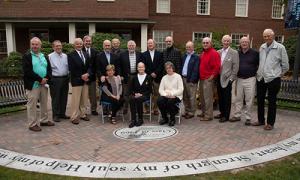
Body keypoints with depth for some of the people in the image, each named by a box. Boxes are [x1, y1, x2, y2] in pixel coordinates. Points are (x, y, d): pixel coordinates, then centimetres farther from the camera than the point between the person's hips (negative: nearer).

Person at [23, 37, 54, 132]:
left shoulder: (44, 56, 15)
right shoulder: (27, 56, -4)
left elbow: (49, 68, 10)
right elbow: (27, 71, -14)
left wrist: (46, 78, -9)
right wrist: (40, 79, -18)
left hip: (44, 84, 6)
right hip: (32, 84, -6)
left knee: (44, 103, 14)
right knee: (32, 105, -1)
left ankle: (44, 120, 27)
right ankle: (33, 124, 8)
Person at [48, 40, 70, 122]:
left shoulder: (65, 56, 9)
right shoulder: (50, 56, -4)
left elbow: (68, 67, 11)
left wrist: (68, 76, 3)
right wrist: (49, 79, -13)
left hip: (65, 79, 5)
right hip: (55, 80, -4)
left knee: (64, 97, 12)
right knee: (55, 98, 3)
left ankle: (62, 113, 25)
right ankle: (55, 115, 14)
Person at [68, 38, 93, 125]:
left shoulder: (86, 54, 15)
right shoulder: (71, 55, -5)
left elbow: (89, 66, 10)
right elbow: (71, 69, -11)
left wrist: (87, 74, -9)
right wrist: (81, 76, -15)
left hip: (85, 80, 6)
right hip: (76, 81, -6)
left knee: (84, 99, 11)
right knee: (75, 100, -2)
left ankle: (83, 114, 23)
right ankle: (74, 117, 7)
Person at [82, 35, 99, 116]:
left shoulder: (94, 51, 7)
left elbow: (96, 64, 7)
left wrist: (94, 73, -3)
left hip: (92, 76, 3)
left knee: (93, 94, 10)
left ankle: (93, 109, 21)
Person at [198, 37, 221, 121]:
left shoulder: (214, 53, -11)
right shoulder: (203, 53, 17)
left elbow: (217, 66, -18)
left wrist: (212, 76, -16)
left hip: (208, 79, -9)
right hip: (202, 79, 9)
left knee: (208, 98, -6)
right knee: (202, 97, 15)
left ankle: (208, 115, 1)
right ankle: (203, 113, 27)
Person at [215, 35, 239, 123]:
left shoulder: (234, 53, -5)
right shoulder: (218, 52, 10)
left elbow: (235, 67, -8)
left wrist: (231, 78, -11)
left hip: (227, 79, -5)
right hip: (219, 78, 5)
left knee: (227, 98, 2)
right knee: (220, 97, 13)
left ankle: (226, 116, 13)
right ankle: (222, 112, 28)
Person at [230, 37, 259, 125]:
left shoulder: (255, 53, 0)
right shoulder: (237, 53, 8)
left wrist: (255, 72, -3)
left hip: (250, 79, -3)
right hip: (238, 79, 3)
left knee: (249, 100, 1)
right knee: (236, 99, 5)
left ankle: (248, 118, 11)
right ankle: (236, 115, 18)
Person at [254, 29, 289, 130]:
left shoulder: (280, 48, -5)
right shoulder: (262, 47, 9)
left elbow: (285, 65, 0)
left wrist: (278, 74, 4)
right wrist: (258, 72, 13)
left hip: (273, 79, -5)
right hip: (260, 78, 5)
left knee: (272, 102, 4)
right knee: (260, 100, 11)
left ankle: (270, 123, 15)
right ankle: (261, 120, 26)